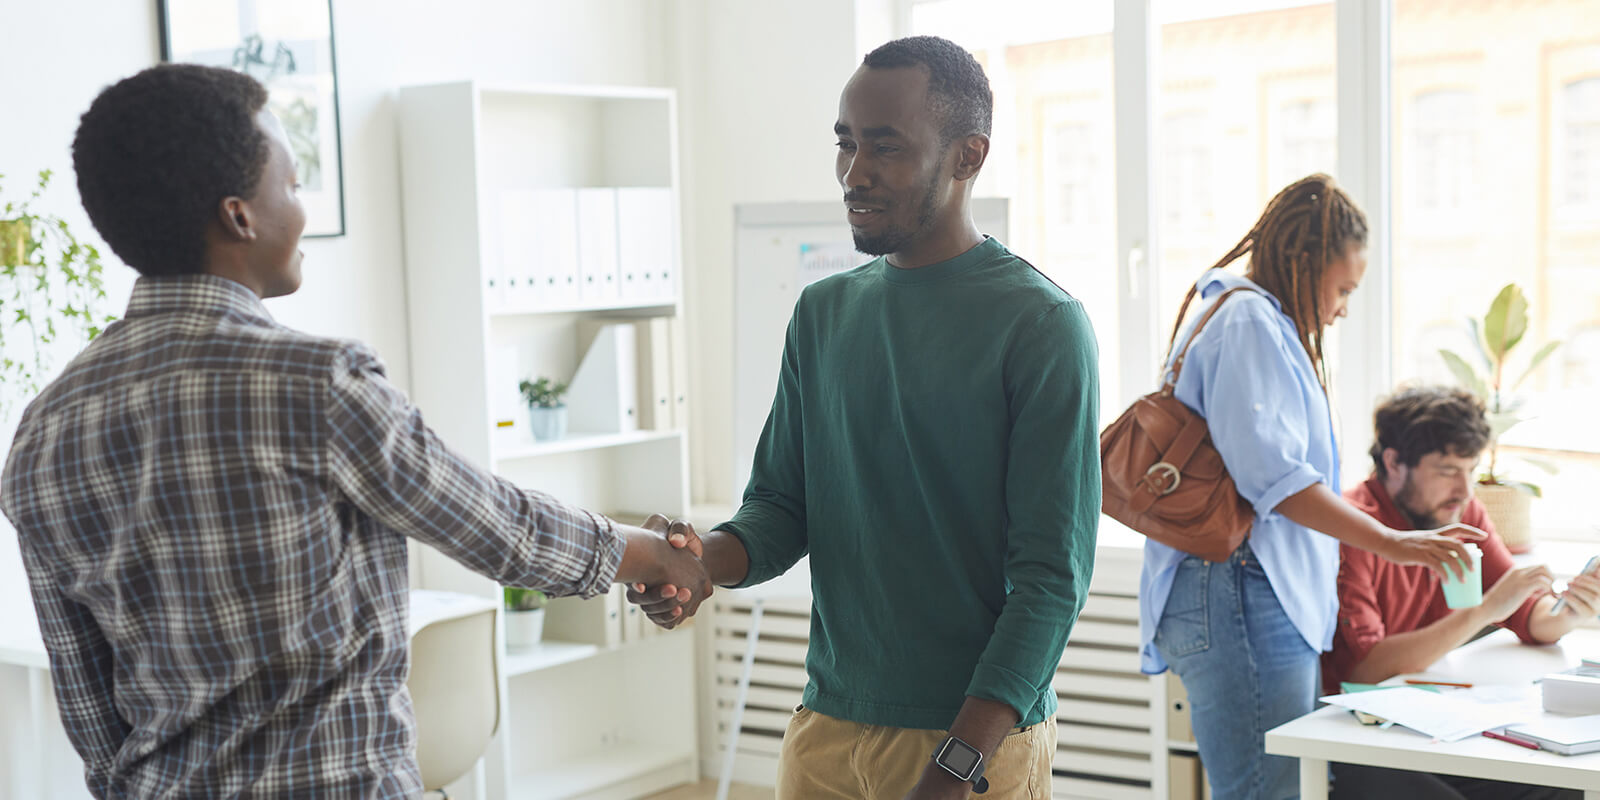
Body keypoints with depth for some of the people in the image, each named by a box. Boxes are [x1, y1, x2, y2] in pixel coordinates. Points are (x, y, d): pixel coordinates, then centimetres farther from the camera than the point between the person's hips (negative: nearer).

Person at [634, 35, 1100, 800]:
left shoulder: (1042, 326, -11)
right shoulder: (823, 311, 7)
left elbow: (1052, 572, -15)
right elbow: (780, 504, 9)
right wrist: (705, 558, -13)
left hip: (981, 734, -5)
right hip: (825, 730, 5)